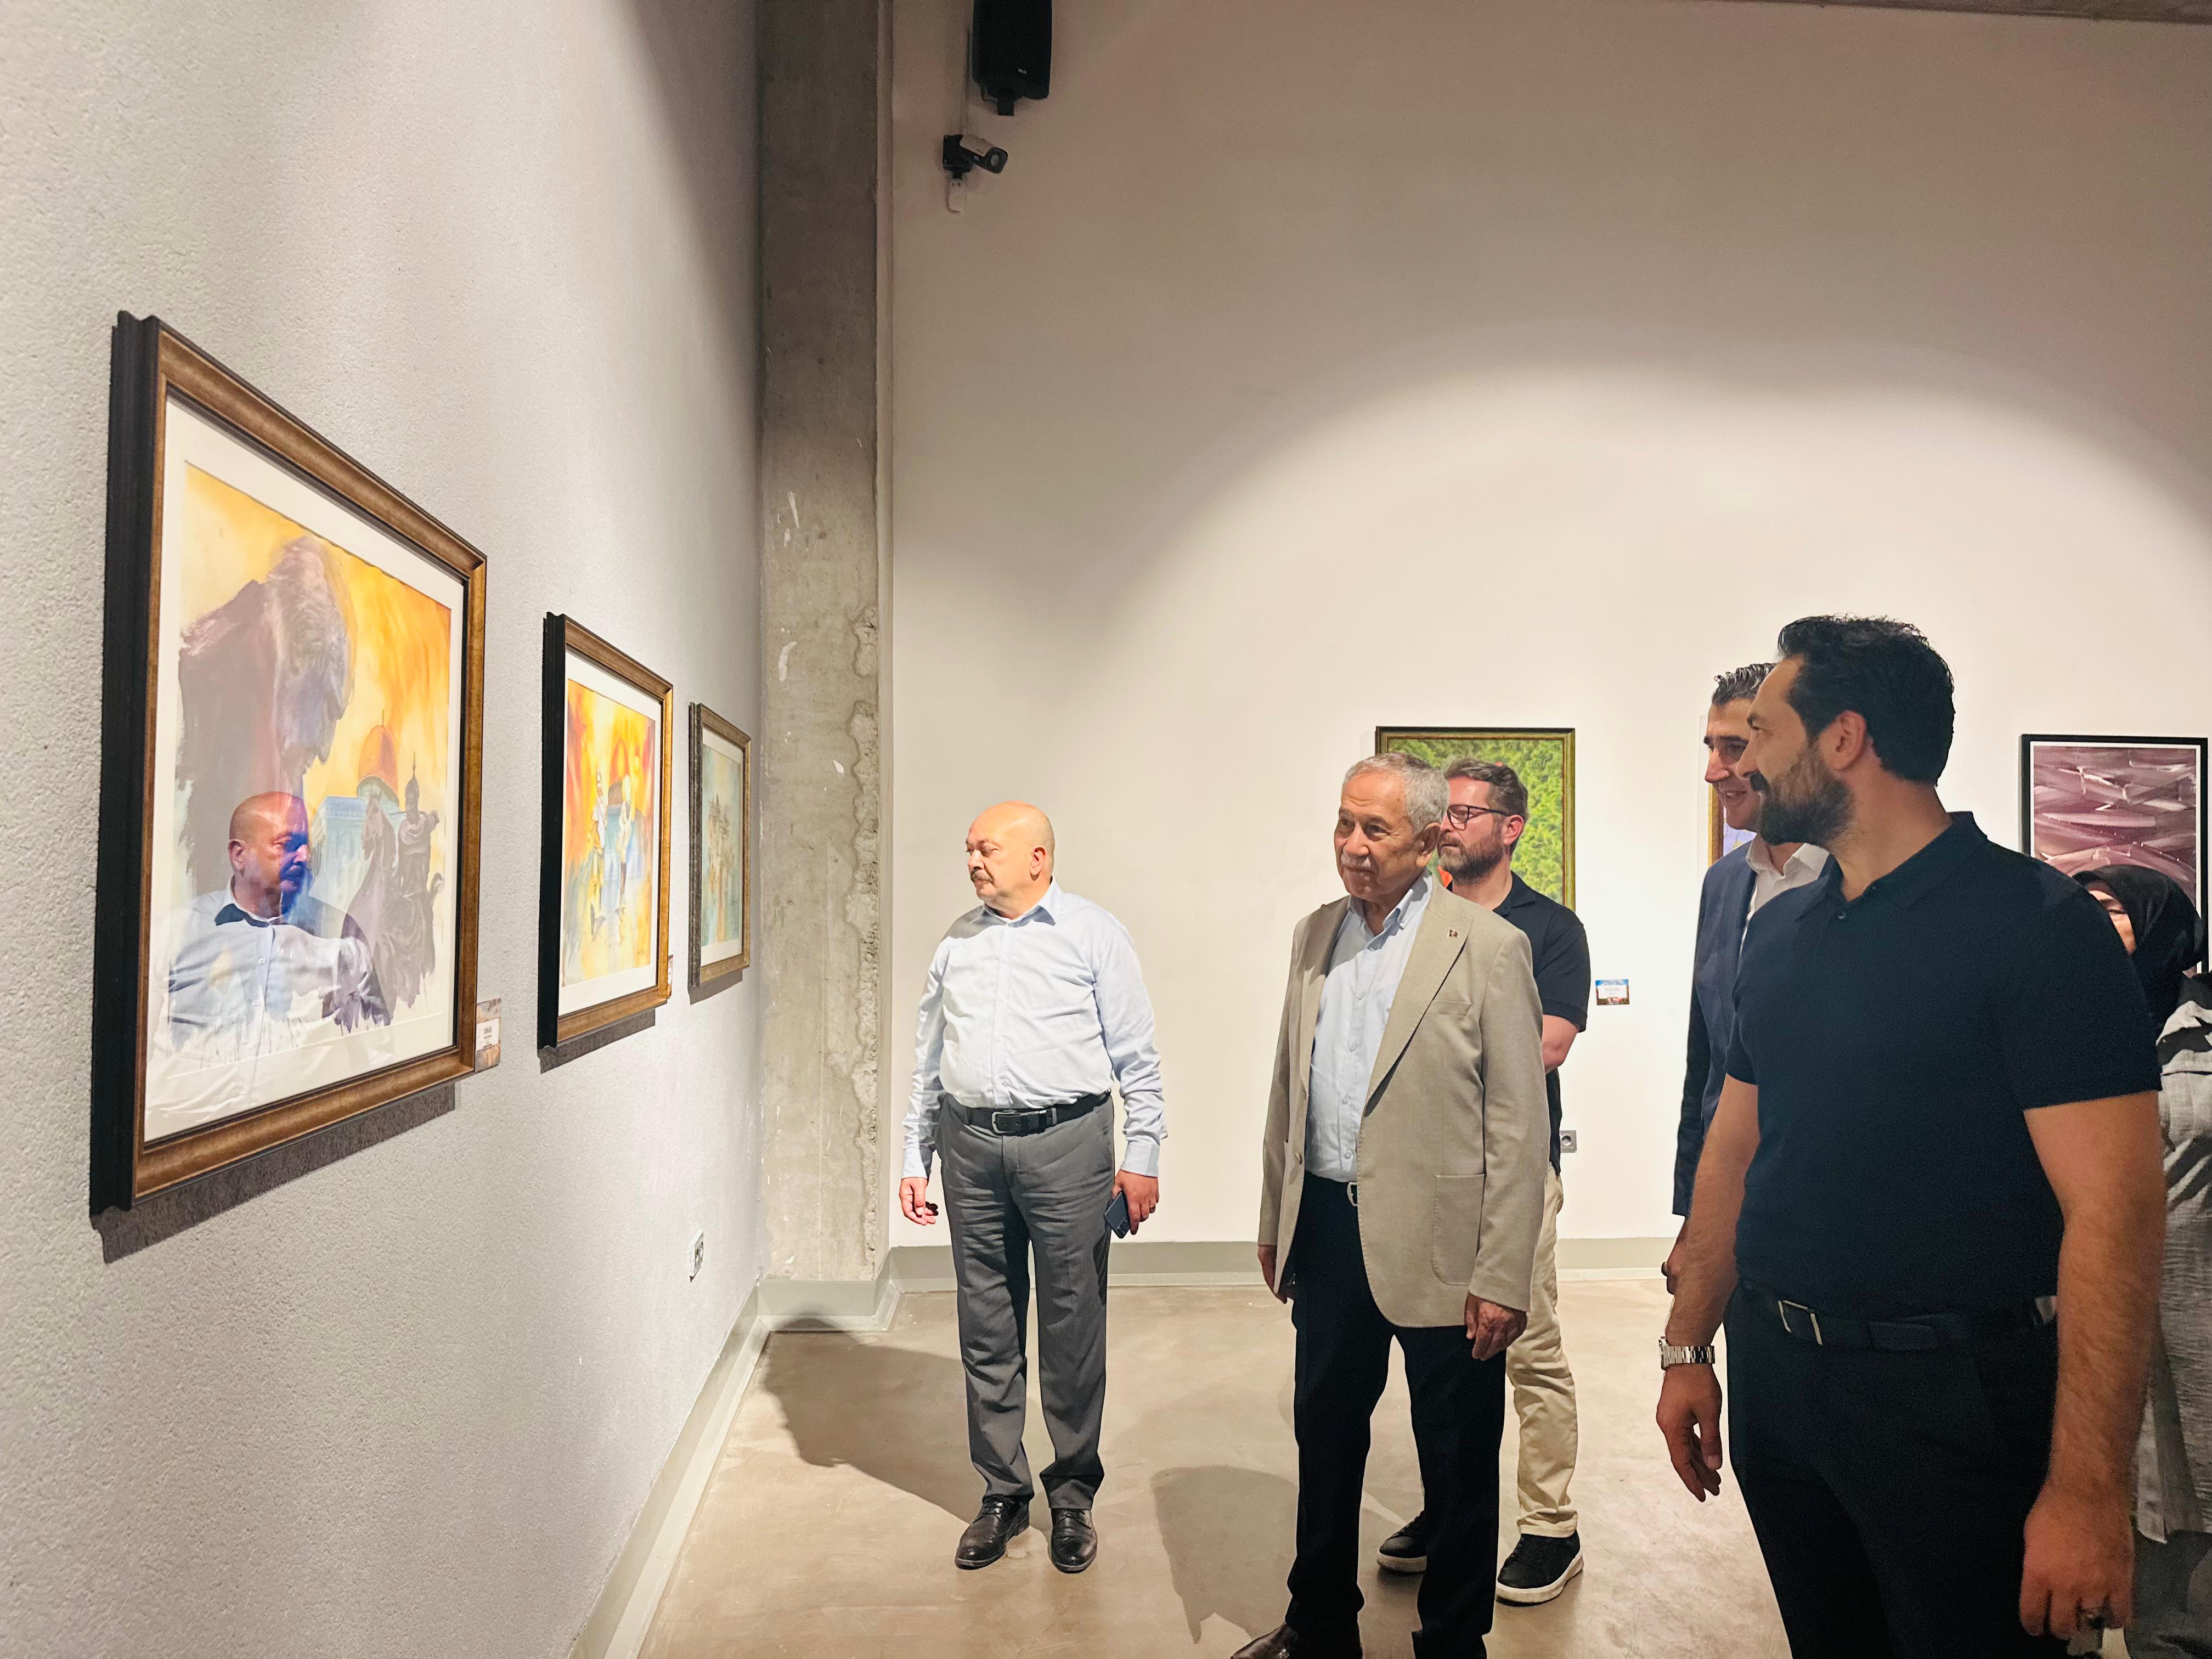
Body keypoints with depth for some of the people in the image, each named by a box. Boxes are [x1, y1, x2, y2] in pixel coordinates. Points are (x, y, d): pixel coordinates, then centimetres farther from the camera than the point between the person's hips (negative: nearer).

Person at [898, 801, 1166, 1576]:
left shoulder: (1093, 933, 1)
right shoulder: (957, 943, 13)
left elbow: (1136, 1056, 0)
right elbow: (928, 1061, 17)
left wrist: (1142, 1158, -5)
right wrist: (916, 1161, 13)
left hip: (1066, 1142, -4)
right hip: (971, 1145, 4)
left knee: (1072, 1330, 3)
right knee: (987, 1331, 10)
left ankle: (1072, 1495, 21)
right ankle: (1001, 1494, 25)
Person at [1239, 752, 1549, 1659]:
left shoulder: (1489, 948, -11)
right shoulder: (1315, 936, 7)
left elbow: (1516, 1127, -12)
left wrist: (1503, 1277, -14)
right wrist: (1275, 1220, 14)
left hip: (1434, 1243, -5)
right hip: (1327, 1231, 6)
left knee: (1457, 1464, 11)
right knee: (1325, 1433, 20)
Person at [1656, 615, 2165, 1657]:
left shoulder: (2033, 922, -14)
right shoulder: (1779, 932, 6)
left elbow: (2111, 1207, -19)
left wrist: (2087, 1490, -22)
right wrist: (1688, 1347, 11)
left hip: (1952, 1397, -6)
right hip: (1772, 1373, 6)